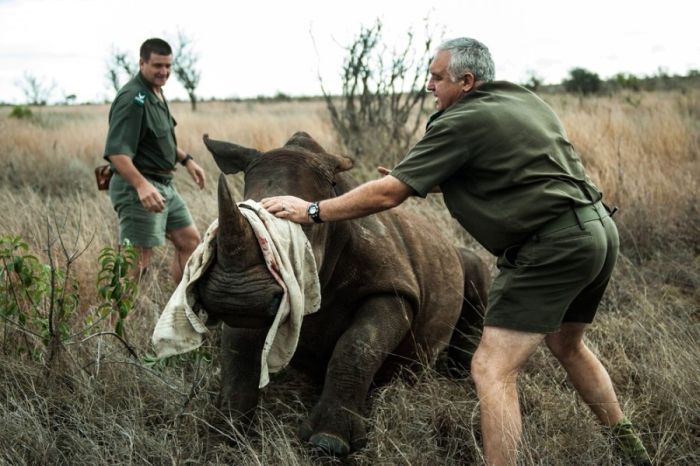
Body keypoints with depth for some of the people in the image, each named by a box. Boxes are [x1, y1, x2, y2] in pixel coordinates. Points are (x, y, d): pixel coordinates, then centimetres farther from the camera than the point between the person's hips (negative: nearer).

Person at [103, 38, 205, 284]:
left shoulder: (156, 92, 12)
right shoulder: (132, 99, -19)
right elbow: (116, 153, -28)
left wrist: (186, 159, 22)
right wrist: (142, 185, -38)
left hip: (164, 185, 10)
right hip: (137, 188, -10)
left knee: (190, 240, 17)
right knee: (138, 260, -9)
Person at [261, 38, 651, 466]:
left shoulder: (462, 123, -9)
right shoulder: (527, 101, 16)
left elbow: (387, 194, -11)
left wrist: (312, 211, -3)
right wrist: (435, 179, 28)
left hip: (552, 246, -10)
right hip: (599, 229, 10)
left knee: (492, 369, -8)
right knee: (566, 345, 29)